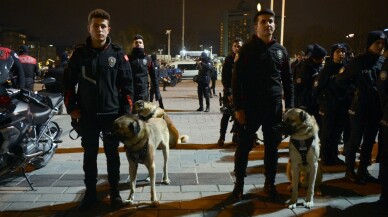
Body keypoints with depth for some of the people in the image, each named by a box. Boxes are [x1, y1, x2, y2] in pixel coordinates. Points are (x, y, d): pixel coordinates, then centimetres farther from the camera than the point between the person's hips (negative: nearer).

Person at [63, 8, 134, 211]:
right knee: (90, 154, 10)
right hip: (87, 115, 1)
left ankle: (114, 192, 22)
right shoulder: (79, 53, 2)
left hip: (112, 114, -1)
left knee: (112, 154, 9)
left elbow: (127, 84, -1)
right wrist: (71, 107, -1)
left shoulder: (117, 53, -2)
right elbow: (69, 82, 7)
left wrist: (126, 111, -6)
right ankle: (90, 193, 23)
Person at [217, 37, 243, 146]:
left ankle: (236, 136, 19)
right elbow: (224, 78, -5)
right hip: (230, 92, -1)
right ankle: (222, 137, 7)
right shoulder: (229, 59, -1)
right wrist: (229, 93, -12)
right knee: (226, 115, 1)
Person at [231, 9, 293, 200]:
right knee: (244, 147, 3)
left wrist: (289, 106, 5)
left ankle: (269, 183, 25)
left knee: (272, 147, 10)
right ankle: (239, 184, 17)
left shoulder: (281, 50, 9)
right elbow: (237, 80, -6)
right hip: (250, 107, -3)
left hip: (274, 108, 4)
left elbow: (288, 81, 12)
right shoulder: (247, 49, -3)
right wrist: (238, 107, -12)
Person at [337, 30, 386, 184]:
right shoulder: (358, 61, -7)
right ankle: (350, 171, 15)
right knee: (355, 141, 2)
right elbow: (341, 79, -2)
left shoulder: (383, 61, 5)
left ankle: (363, 170, 24)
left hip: (376, 107, 5)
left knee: (369, 141, 12)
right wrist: (355, 90, -5)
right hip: (360, 107, -5)